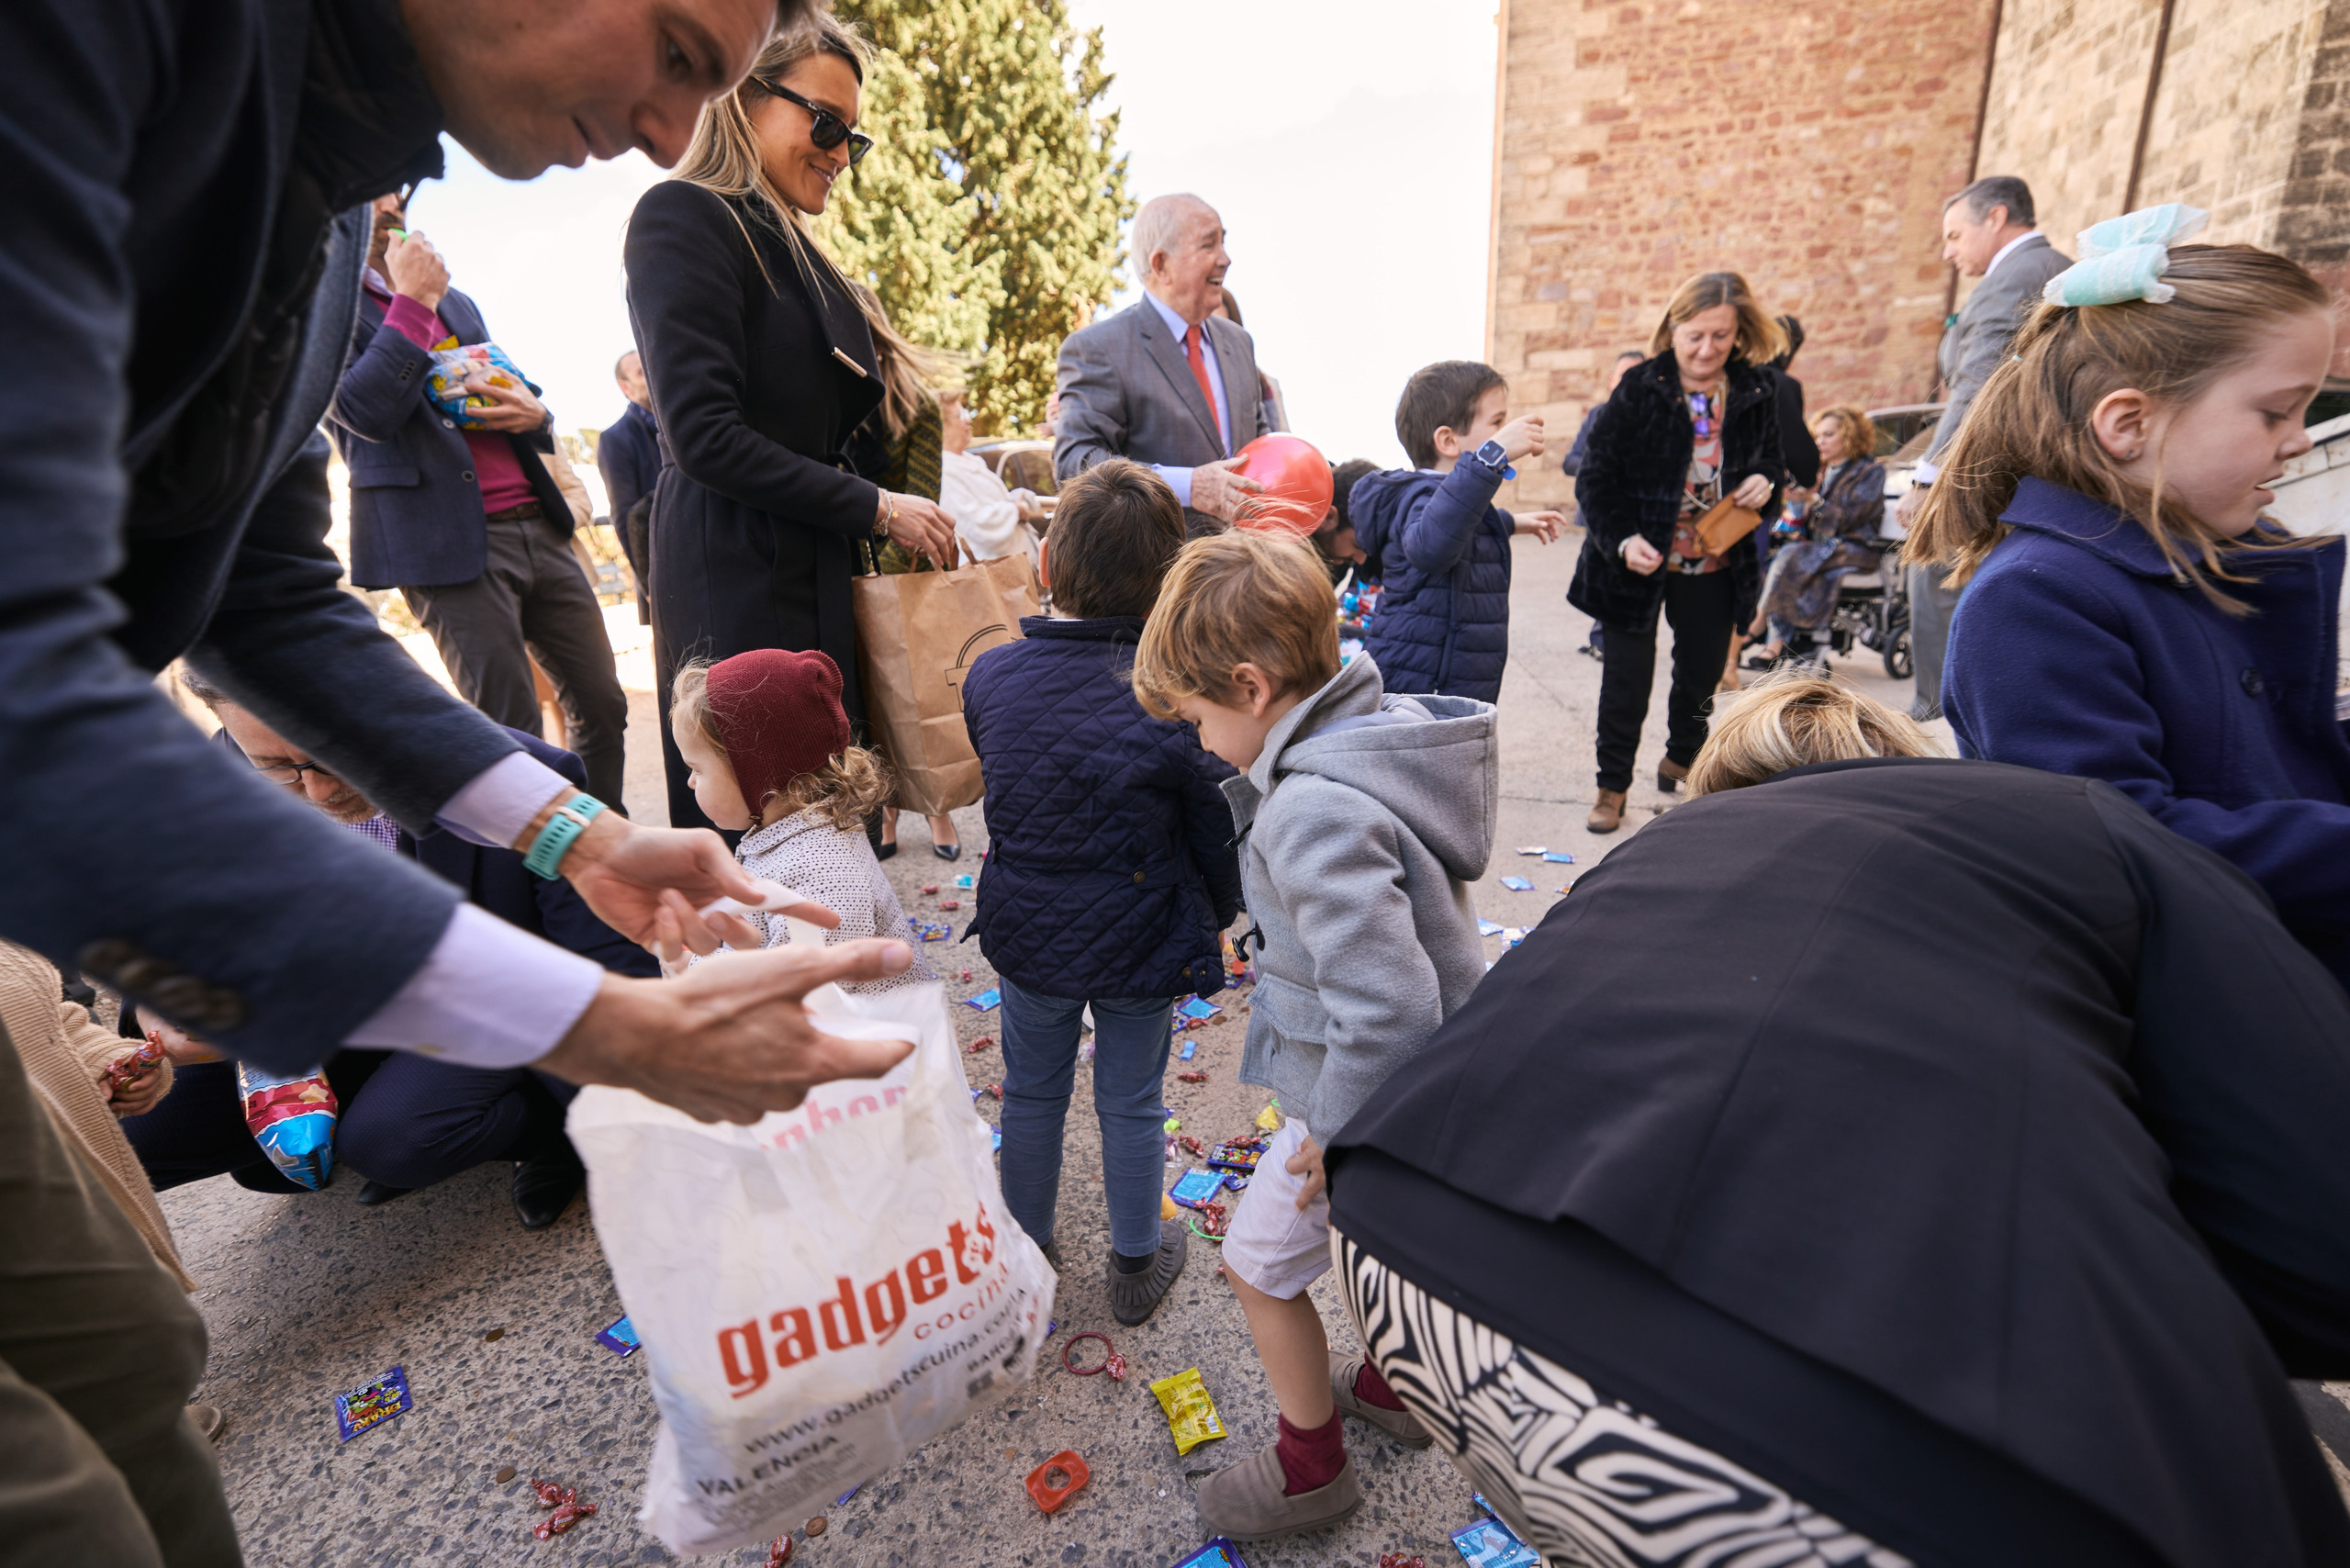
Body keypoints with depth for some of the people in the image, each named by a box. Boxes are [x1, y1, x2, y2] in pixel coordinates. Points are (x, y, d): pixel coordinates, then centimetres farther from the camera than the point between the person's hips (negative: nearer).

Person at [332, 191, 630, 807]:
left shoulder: (453, 301, 24)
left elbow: (517, 391, 29)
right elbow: (367, 412, -11)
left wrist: (532, 411, 4)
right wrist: (413, 300, -7)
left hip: (538, 527, 7)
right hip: (450, 542, -6)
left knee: (602, 708, 5)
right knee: (512, 736, -8)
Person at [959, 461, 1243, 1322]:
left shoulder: (990, 676, -11)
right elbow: (1216, 833, -11)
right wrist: (1217, 923, 7)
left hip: (1025, 932, 3)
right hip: (1143, 943, -2)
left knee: (1031, 1094, 21)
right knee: (1131, 1105, 16)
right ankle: (1136, 1265, 37)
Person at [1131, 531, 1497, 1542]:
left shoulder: (1313, 815, -35)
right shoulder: (1385, 727, -5)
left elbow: (1388, 1009, -37)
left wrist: (1337, 1133, -21)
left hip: (1374, 1095, -8)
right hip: (1433, 1076, 9)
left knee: (1260, 1265, 16)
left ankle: (1312, 1467, 39)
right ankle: (1391, 1386, 57)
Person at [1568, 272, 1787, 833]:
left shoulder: (1757, 393, 1)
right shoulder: (1638, 390, -11)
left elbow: (1772, 457, 17)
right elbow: (1596, 478, -10)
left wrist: (1765, 481, -7)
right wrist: (1622, 540, -24)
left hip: (1714, 567, 4)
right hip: (1640, 562, -4)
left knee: (1703, 671, 16)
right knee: (1628, 677, 0)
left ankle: (1680, 762, 42)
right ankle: (1613, 787, 17)